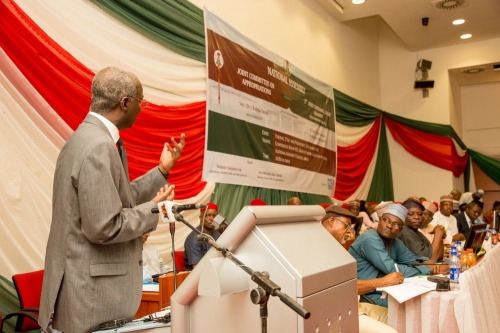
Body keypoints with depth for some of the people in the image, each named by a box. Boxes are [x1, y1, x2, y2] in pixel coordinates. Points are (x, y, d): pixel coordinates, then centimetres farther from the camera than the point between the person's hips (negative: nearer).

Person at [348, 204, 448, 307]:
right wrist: (429, 269, -18)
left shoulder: (395, 243, 7)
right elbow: (393, 270, -24)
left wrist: (426, 263, -11)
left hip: (383, 291, 9)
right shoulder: (370, 240, -20)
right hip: (365, 296, -8)